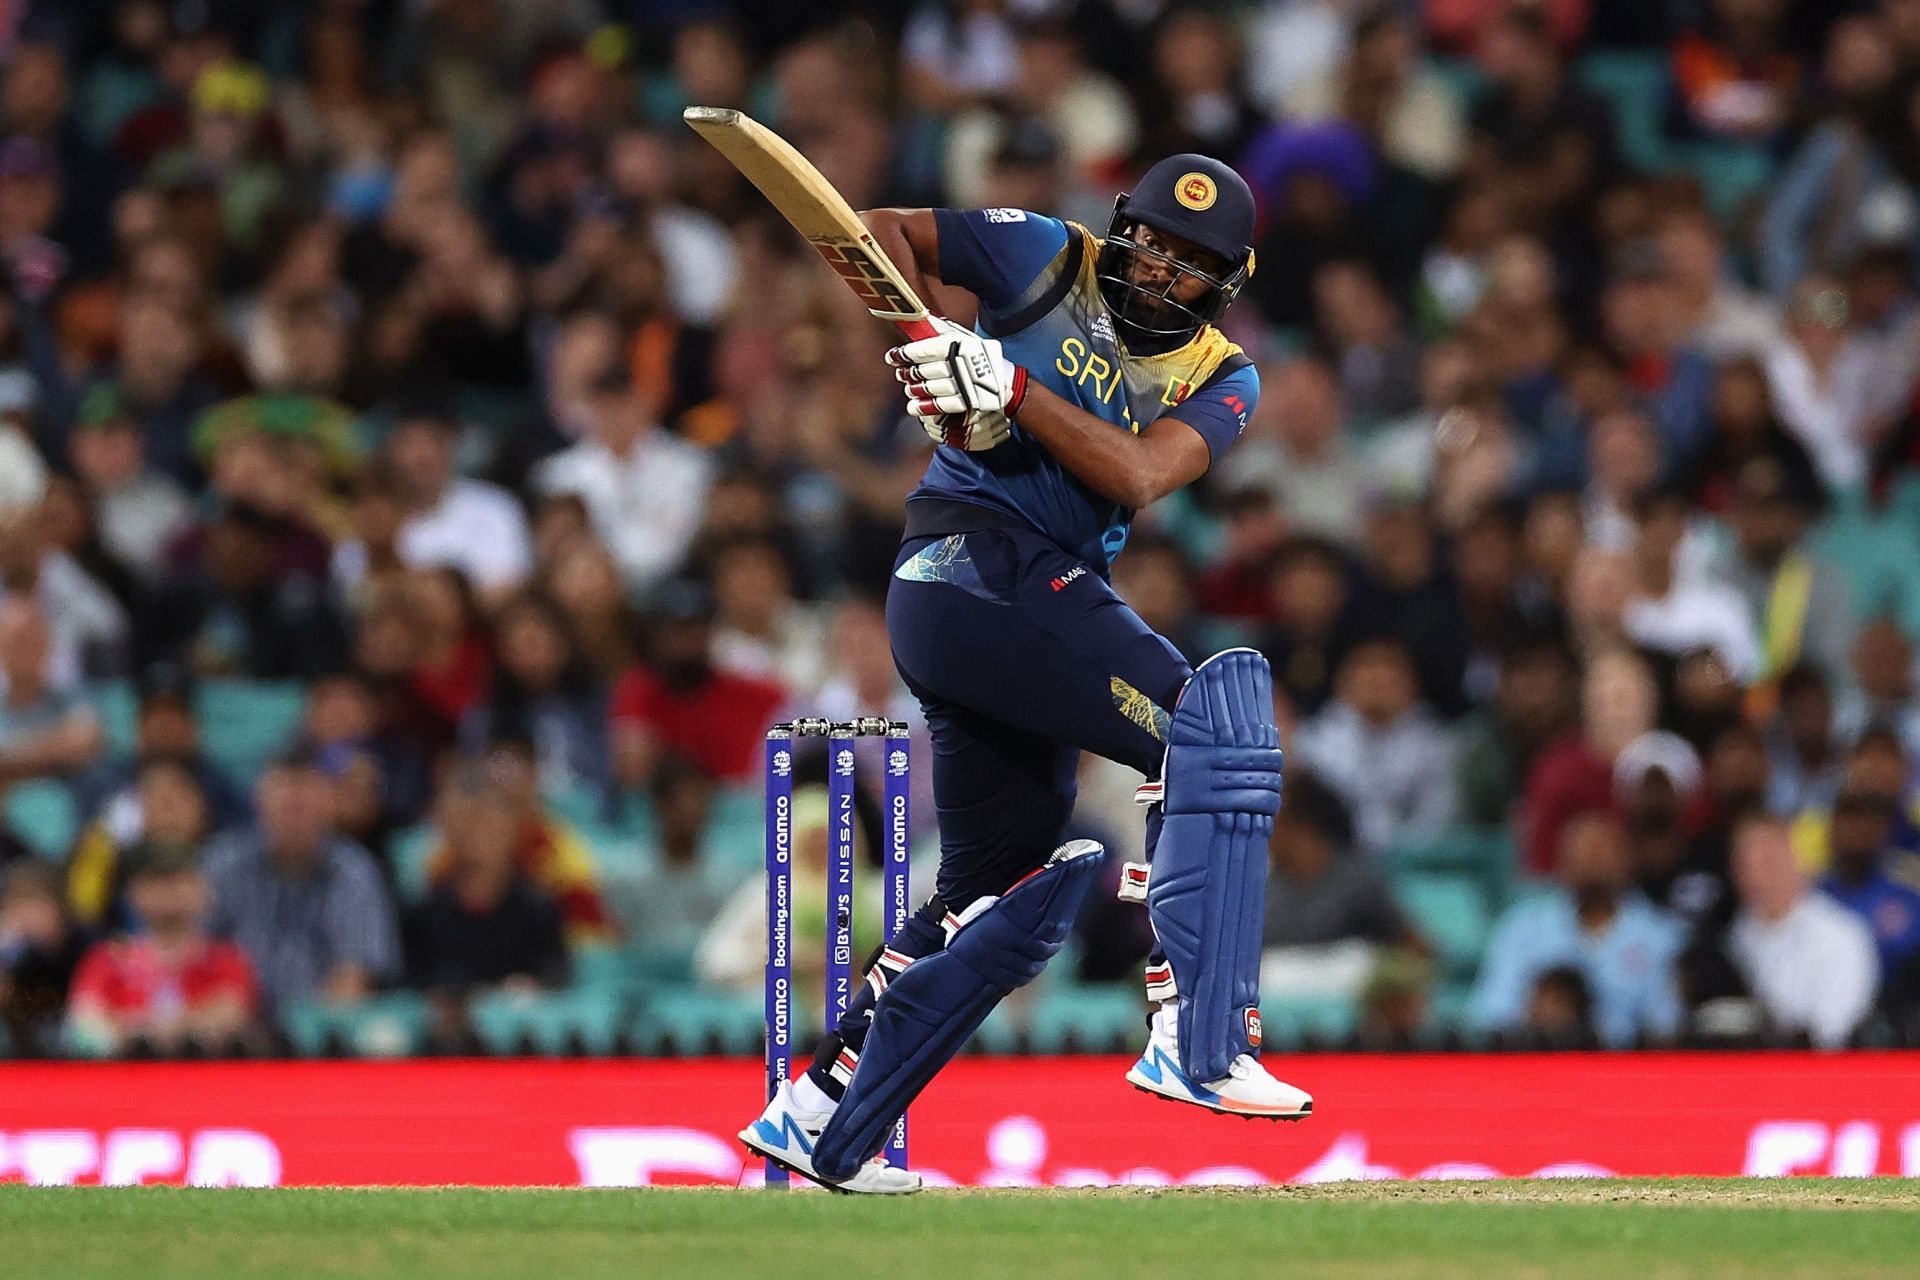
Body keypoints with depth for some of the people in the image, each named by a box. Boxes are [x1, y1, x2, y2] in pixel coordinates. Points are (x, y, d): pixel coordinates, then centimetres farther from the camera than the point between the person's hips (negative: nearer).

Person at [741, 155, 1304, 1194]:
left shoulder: (1220, 378, 11)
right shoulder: (1048, 261, 2)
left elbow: (1137, 476, -9)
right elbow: (879, 232, 4)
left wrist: (1010, 386, -21)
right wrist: (922, 339, -13)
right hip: (978, 555, -8)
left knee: (1005, 890, 14)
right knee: (1212, 722, -23)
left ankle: (818, 1120, 22)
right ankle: (1197, 1040, -31)